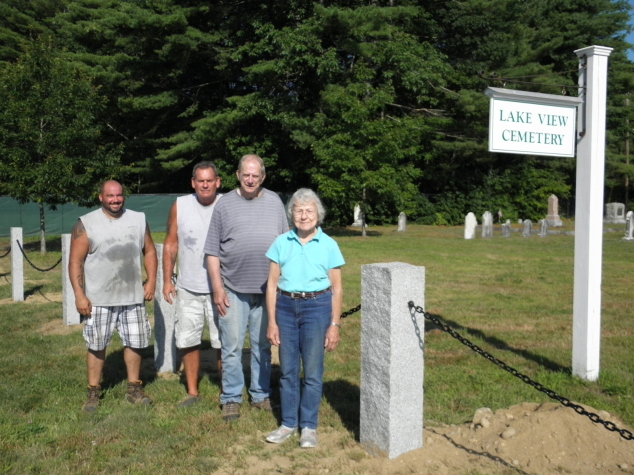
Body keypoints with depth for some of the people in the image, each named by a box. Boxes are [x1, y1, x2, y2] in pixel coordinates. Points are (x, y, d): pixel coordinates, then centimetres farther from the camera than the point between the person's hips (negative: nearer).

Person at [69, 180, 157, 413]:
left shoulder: (138, 220, 6)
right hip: (98, 299, -3)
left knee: (135, 342, 9)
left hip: (133, 297, 3)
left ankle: (134, 388, 25)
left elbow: (149, 251, 12)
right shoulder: (86, 224, -4)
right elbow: (75, 261, -6)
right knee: (96, 345, 6)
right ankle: (93, 392, 21)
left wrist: (151, 281, 2)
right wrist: (79, 295, -11)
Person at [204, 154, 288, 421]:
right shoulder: (225, 204, 1)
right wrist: (218, 288, -6)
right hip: (233, 289, -2)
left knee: (262, 346, 12)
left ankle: (261, 395, 26)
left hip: (267, 289, 2)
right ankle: (231, 399, 17)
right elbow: (212, 252, 0)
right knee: (232, 347, 3)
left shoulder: (274, 202, 8)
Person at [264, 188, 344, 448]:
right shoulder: (281, 243, 3)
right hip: (286, 307, 2)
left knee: (312, 371, 5)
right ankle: (288, 423, 26)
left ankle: (308, 426, 21)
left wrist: (334, 325, -2)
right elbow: (272, 284, 4)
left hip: (317, 307, -2)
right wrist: (271, 321, 1)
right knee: (287, 369, 10)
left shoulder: (328, 245, -1)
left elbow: (336, 289, 1)